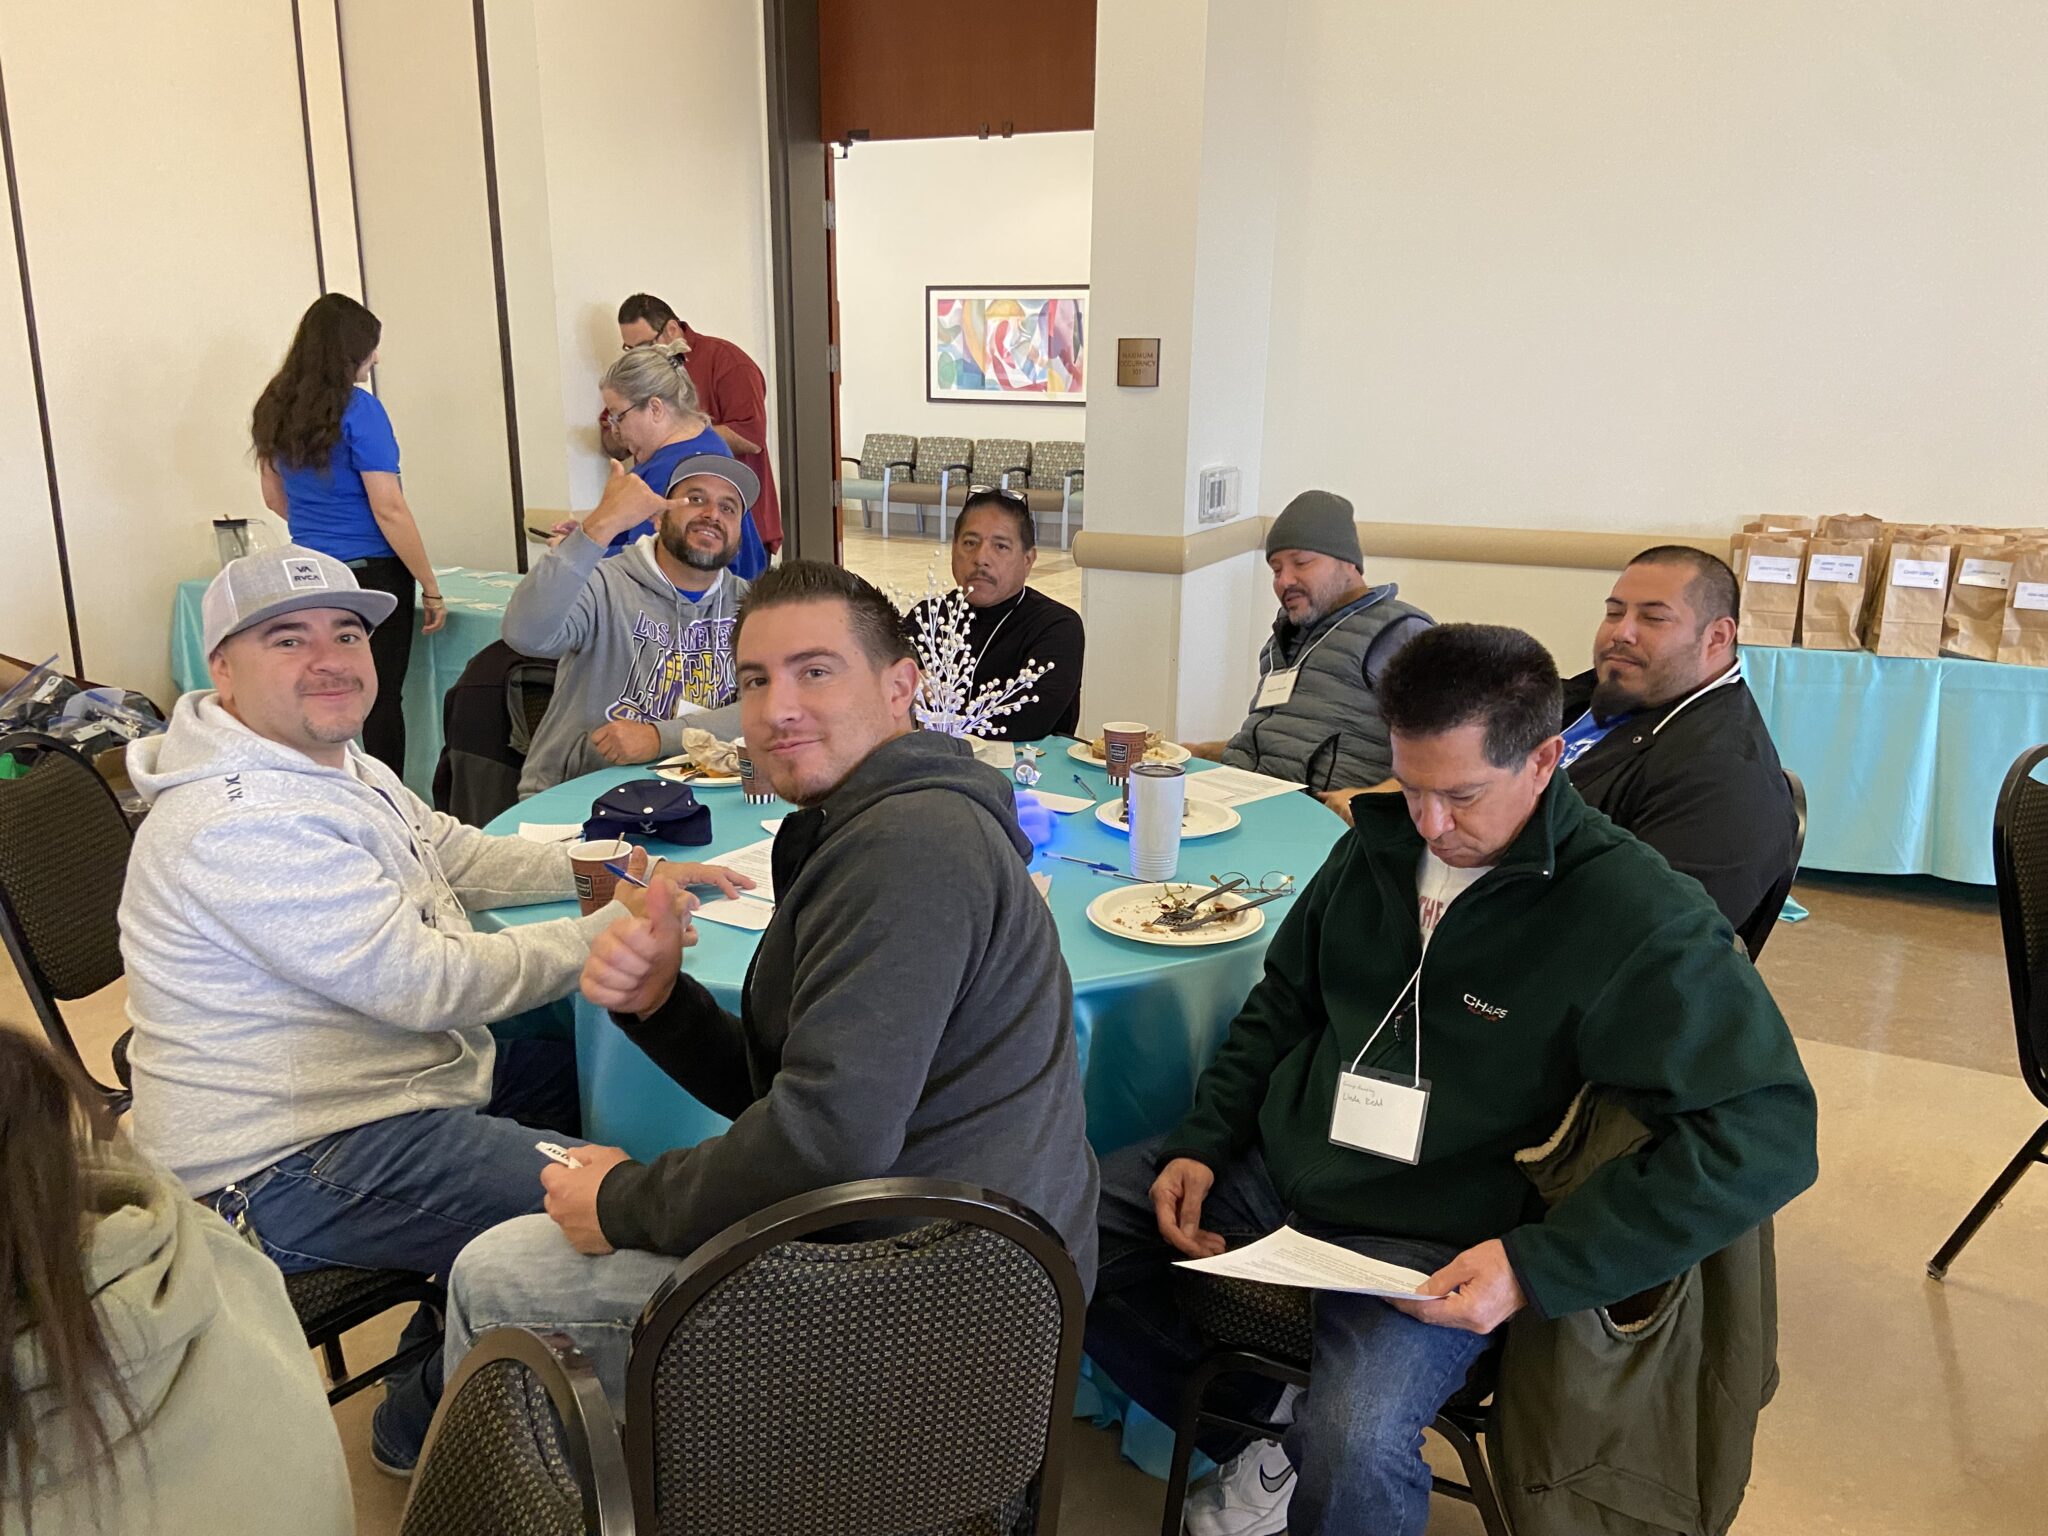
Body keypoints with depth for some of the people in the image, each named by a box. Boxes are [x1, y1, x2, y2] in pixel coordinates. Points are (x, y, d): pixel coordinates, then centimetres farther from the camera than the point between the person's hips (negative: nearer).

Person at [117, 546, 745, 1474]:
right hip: (293, 1168, -11)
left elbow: (458, 856, 15)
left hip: (403, 1072, 11)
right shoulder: (241, 824, -26)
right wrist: (611, 935, -18)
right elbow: (424, 981, -28)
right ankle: (430, 1420, 9)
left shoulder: (334, 764, 8)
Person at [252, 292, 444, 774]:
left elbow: (275, 497, 19)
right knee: (381, 700, 1)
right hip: (371, 572, -7)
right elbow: (389, 509, -17)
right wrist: (431, 588, -12)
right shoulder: (359, 410, -14)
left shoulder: (275, 408, 9)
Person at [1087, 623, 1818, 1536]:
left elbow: (1767, 1132, -21)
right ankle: (1266, 1425, 13)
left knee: (1348, 1461, -32)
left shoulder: (1638, 918, -16)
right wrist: (1201, 1143, 3)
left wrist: (1537, 1265, -26)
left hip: (1434, 1245, -6)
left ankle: (1302, 1444, 5)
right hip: (1271, 1170, 7)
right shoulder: (1376, 848, 3)